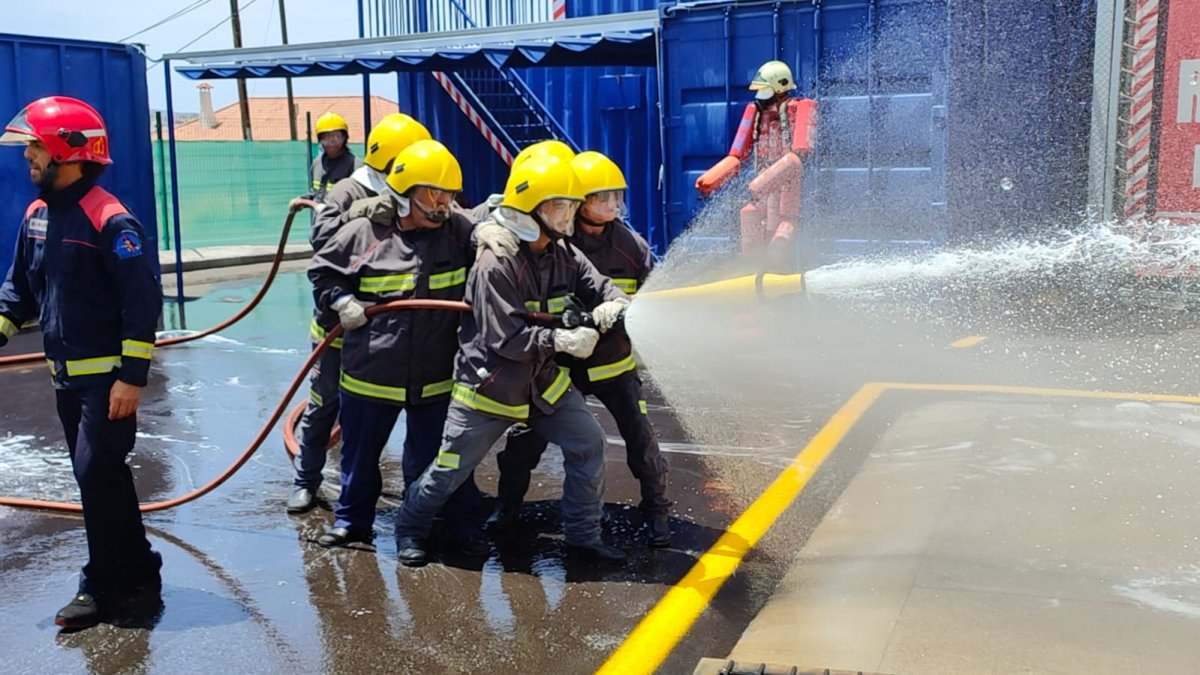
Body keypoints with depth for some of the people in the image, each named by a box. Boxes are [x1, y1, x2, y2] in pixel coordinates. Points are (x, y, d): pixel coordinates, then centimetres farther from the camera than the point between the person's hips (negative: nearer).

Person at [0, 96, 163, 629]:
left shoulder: (109, 220, -17)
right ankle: (133, 577, 26)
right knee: (101, 476, 14)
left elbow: (143, 301, -19)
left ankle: (108, 585, 9)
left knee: (96, 474, -5)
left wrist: (131, 377, -21)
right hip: (65, 374, 9)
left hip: (107, 376, -8)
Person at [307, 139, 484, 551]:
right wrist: (341, 301, -9)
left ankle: (463, 528, 23)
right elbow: (323, 269, 6)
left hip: (436, 377, 0)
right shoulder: (364, 233, -6)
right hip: (370, 373, 0)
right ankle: (352, 520, 36)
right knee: (360, 453, 16)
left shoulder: (460, 233, -2)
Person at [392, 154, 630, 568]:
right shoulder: (496, 266, -24)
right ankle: (411, 528, 31)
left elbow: (598, 285, -2)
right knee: (451, 469, 6)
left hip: (544, 381, 7)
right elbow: (507, 339, -27)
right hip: (488, 385, -6)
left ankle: (583, 536, 14)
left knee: (588, 445, 1)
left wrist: (614, 303, -26)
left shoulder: (563, 256, -1)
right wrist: (560, 340, -34)